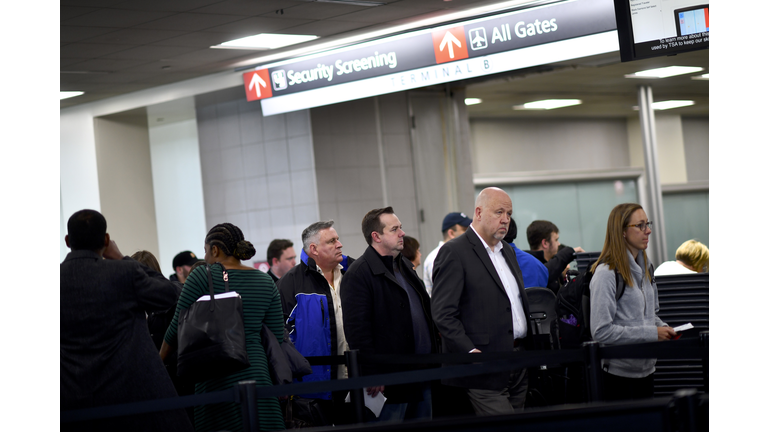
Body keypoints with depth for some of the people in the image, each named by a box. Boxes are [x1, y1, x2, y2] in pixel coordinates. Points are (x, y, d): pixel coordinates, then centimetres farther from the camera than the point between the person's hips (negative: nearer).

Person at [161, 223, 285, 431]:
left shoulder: (202, 276, -2)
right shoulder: (266, 282, 10)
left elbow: (177, 328, 1)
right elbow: (277, 336, 9)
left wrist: (159, 360, 16)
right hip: (256, 371, 4)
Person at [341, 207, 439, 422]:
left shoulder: (405, 265, 17)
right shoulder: (358, 274, -12)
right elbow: (357, 329, -18)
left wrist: (433, 355, 19)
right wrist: (371, 376, -20)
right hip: (390, 378, -9)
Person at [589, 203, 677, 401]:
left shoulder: (645, 268, 13)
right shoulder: (606, 274, -15)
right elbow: (601, 331, -21)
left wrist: (663, 328, 2)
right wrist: (652, 333, -19)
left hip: (646, 369, 8)